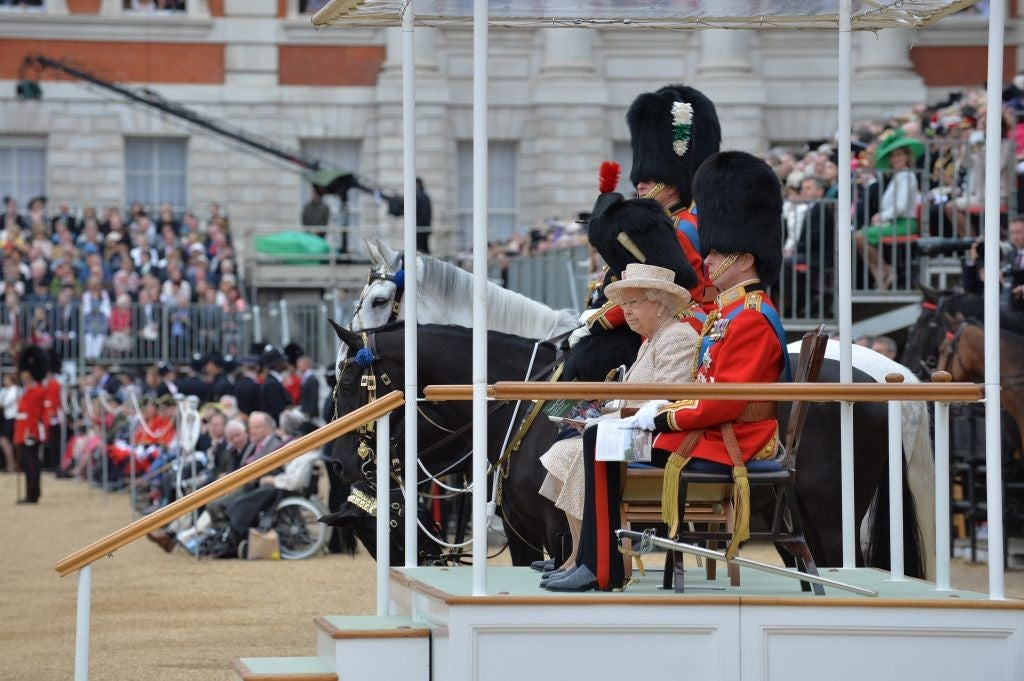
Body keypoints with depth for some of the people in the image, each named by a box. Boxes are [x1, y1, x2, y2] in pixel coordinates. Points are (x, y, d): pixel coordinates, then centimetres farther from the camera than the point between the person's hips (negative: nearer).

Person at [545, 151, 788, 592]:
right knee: (598, 438, 7)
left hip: (726, 448, -10)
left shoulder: (752, 319, -16)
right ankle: (595, 560, 4)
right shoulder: (729, 310, 17)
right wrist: (665, 404, 6)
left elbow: (727, 399, -22)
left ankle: (601, 569, -8)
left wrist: (664, 418, -15)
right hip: (709, 434, 10)